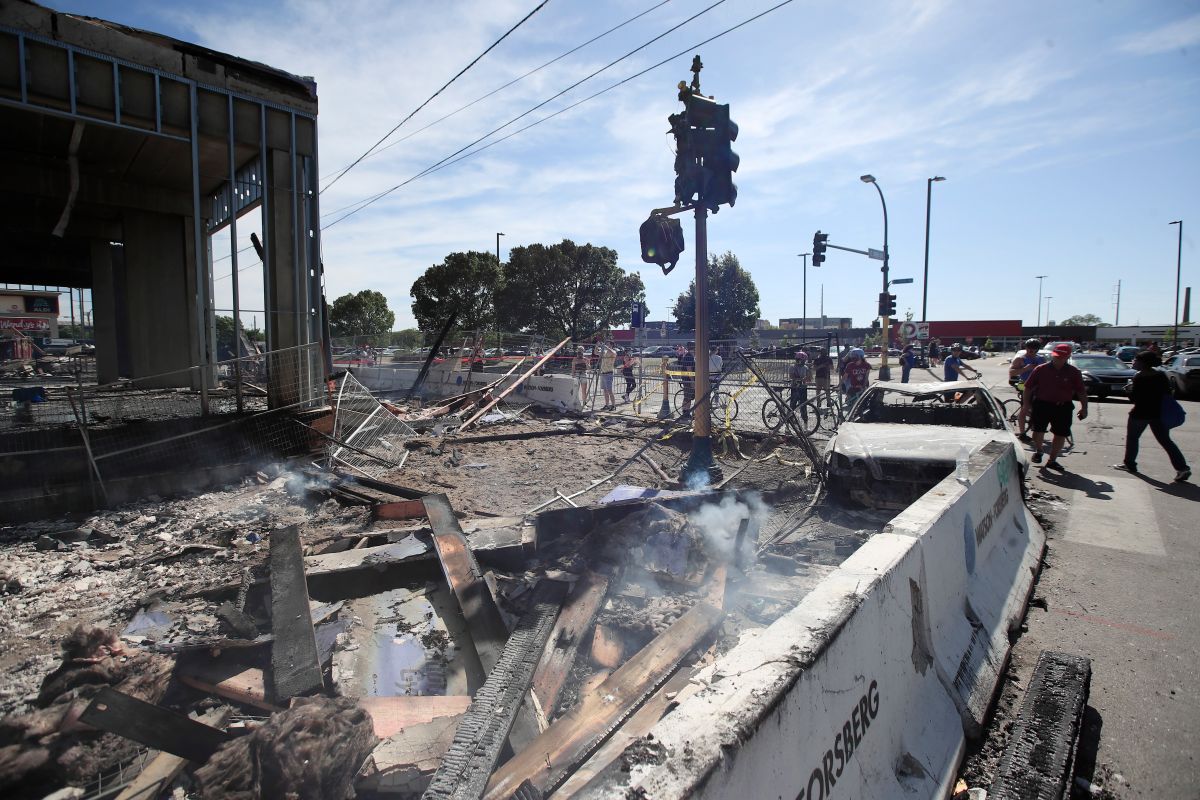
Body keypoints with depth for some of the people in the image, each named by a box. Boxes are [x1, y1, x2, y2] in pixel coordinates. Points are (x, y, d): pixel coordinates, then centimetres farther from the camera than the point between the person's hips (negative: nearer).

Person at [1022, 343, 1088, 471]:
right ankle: (1038, 451, 25)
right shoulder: (1041, 369, -2)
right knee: (1038, 430, -5)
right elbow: (1028, 387, 2)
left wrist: (1084, 408, 1)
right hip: (1042, 404, -2)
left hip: (1063, 407, 2)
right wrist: (1026, 404, -3)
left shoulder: (1074, 372, 1)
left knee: (1061, 434, 5)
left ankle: (1052, 460, 19)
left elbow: (1081, 392, 6)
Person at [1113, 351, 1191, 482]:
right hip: (1158, 414, 6)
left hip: (1140, 414, -6)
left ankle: (1129, 464, 18)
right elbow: (1167, 392, 7)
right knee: (1165, 441, 8)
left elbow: (1134, 398, -15)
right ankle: (1182, 467, 1)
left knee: (1132, 438, 12)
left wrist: (1129, 390, 1)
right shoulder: (1161, 376, 4)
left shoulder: (1139, 377, -14)